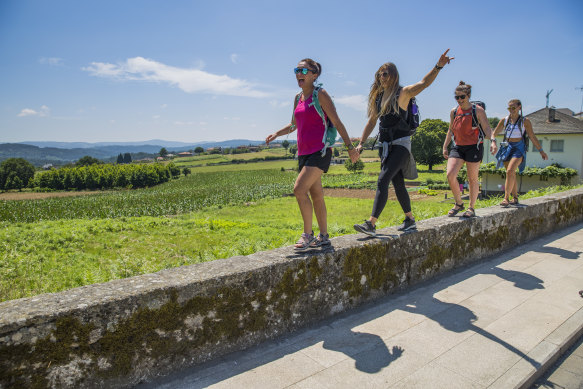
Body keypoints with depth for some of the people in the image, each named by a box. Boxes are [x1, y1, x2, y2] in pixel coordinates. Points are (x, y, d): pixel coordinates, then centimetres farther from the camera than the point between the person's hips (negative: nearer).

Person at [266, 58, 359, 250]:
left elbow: (337, 122, -5)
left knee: (299, 189, -18)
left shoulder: (320, 95, -5)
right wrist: (276, 134, 12)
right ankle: (323, 236, 20)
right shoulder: (297, 98, 14)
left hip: (320, 151, -7)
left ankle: (308, 234, -5)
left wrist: (349, 146, -7)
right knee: (316, 194, 11)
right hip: (304, 153, 7)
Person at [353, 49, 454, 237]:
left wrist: (438, 66, -36)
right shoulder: (378, 96, 12)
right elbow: (372, 121, 16)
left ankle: (371, 223, -22)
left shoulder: (403, 93, -5)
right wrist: (361, 143, 11)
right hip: (385, 144, 7)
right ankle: (410, 219, 27)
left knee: (382, 180, -19)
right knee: (398, 184, 12)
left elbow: (424, 83, -20)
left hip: (400, 143, -7)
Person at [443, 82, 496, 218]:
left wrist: (492, 141, -27)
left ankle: (471, 208, 19)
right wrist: (445, 147, 15)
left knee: (472, 179, 4)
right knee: (450, 174, -14)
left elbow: (487, 128, -9)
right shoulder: (454, 112, 10)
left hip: (474, 147, -3)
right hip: (458, 147, 4)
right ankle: (459, 204, 6)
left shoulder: (478, 110, -3)